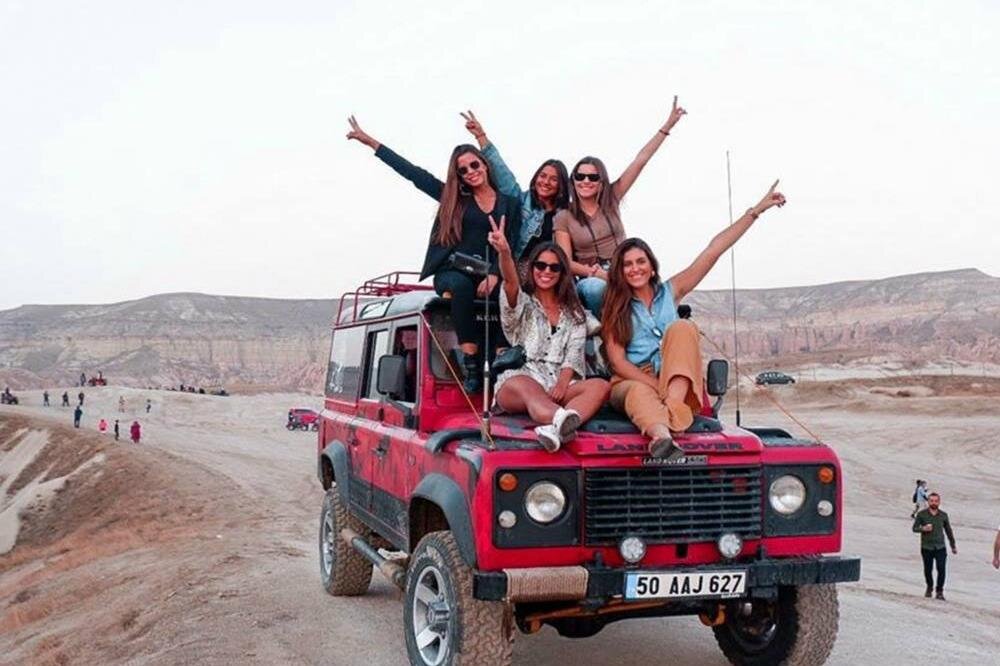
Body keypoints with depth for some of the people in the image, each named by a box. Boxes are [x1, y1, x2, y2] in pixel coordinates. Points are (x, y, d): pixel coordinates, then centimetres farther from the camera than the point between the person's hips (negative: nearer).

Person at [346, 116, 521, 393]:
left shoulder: (509, 204, 14)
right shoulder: (453, 198, 16)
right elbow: (412, 172, 14)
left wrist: (494, 275, -15)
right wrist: (370, 142, 13)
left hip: (487, 274, 0)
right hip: (450, 272, 0)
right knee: (462, 286, -36)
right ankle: (470, 363, -38)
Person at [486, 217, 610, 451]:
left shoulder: (574, 313, 21)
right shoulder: (522, 303, 13)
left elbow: (574, 353, 8)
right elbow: (511, 283, -11)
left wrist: (562, 383, -14)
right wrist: (505, 253, -34)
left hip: (559, 384, 3)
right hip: (519, 380, -3)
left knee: (600, 386, -27)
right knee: (529, 389, -39)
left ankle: (556, 428, -58)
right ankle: (565, 423, -73)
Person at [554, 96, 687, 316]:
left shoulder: (611, 199, 9)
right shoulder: (563, 218, 3)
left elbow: (641, 160, 5)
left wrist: (668, 125, 2)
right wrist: (595, 272, -22)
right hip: (590, 281, -2)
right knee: (597, 287, -40)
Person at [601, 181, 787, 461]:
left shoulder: (669, 292, 13)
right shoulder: (614, 310, 6)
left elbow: (713, 251, 8)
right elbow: (617, 362, -4)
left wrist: (755, 211, 4)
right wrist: (656, 385, -20)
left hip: (676, 379, 2)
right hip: (631, 382, -2)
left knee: (682, 328, -23)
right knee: (641, 393, -38)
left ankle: (674, 403, -44)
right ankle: (662, 437, -72)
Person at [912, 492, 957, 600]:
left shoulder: (943, 515, 3)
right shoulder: (921, 514, -3)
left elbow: (948, 531, 14)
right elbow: (914, 528, 0)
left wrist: (953, 546, 20)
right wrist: (923, 528, -21)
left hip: (940, 547, 0)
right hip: (926, 547, 0)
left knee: (941, 569, -11)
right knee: (928, 570, 10)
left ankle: (939, 591, 4)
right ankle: (929, 587, 36)